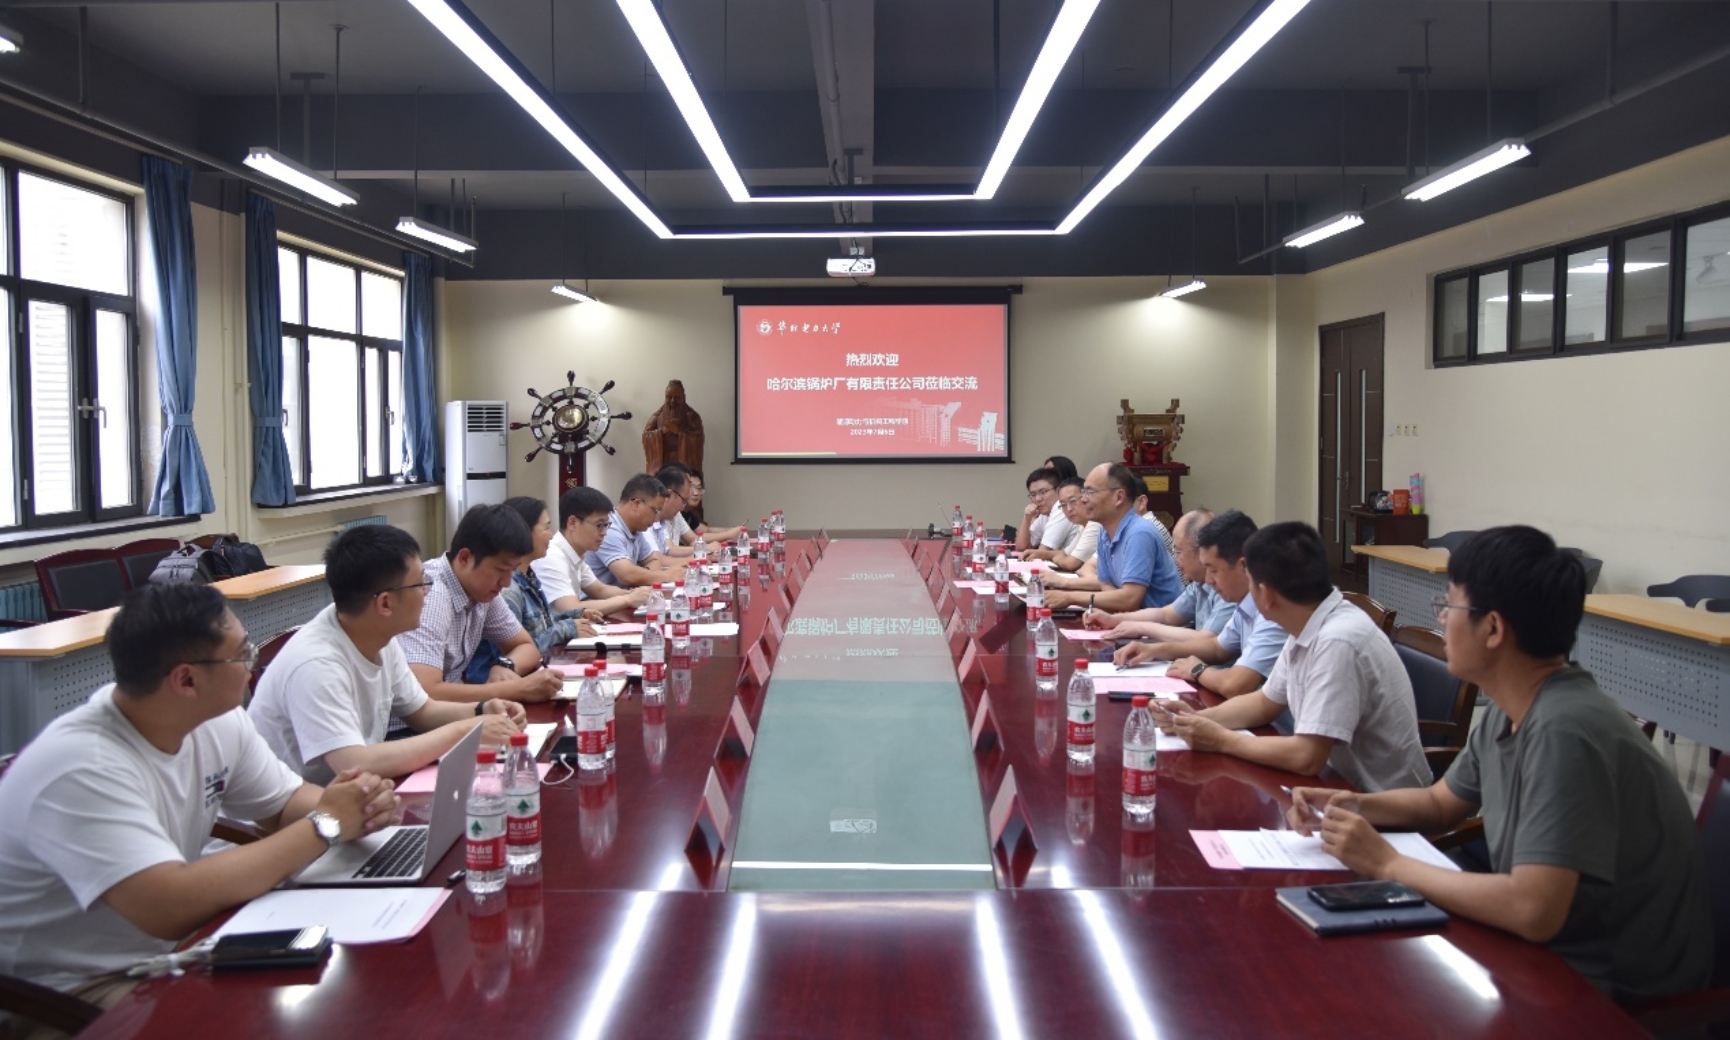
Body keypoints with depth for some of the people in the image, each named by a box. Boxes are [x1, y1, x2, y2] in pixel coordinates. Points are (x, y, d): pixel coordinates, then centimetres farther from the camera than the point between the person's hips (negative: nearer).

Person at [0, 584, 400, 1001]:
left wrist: (356, 806, -16)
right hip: (68, 993, -7)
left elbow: (287, 803, 9)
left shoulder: (218, 722, -5)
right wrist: (324, 826, -29)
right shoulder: (81, 769, -29)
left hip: (173, 949, 8)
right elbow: (171, 908, -38)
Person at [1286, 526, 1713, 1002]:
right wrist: (1355, 806, -2)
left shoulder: (1564, 731, -28)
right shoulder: (1508, 713, 1)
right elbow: (1440, 805, 17)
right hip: (1551, 950, 8)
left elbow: (1534, 912, -33)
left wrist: (1387, 864, -22)